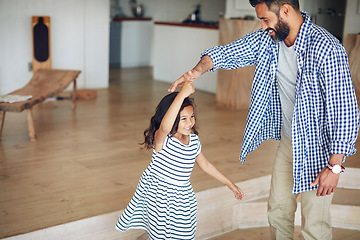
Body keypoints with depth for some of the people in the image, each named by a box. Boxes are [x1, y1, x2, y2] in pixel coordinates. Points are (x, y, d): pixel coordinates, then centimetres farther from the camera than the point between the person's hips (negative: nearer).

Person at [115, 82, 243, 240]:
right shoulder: (162, 139, -21)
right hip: (159, 195, -5)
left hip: (182, 196, 5)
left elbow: (205, 165, 15)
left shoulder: (194, 140, 0)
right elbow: (165, 126, -47)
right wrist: (182, 94, -51)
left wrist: (229, 184, 20)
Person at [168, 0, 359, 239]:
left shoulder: (327, 50, -27)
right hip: (287, 141, 7)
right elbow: (227, 52, 3)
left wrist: (335, 166, -24)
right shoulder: (267, 40, -5)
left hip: (318, 149, -6)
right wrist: (198, 69, -18)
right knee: (278, 211, 20)